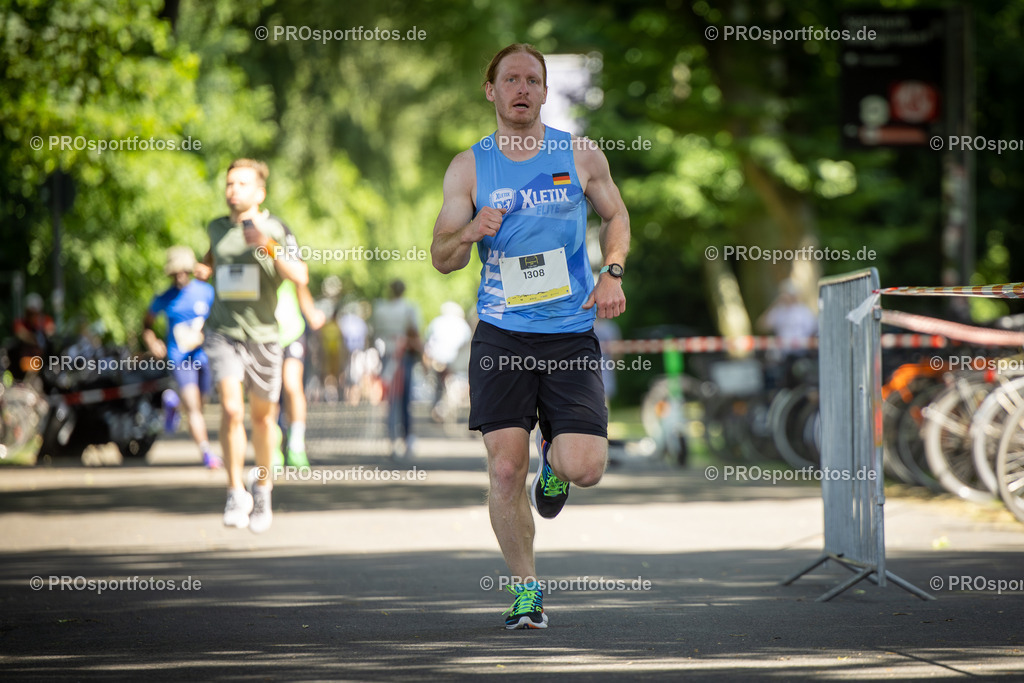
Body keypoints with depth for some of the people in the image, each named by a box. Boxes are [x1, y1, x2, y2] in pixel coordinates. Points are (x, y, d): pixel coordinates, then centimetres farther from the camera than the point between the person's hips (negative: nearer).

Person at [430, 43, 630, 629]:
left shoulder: (581, 155, 4)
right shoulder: (469, 168, 4)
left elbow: (616, 214, 19)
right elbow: (442, 258, 6)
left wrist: (612, 273, 1)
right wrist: (470, 233, -16)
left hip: (572, 334, 0)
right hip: (502, 334, 0)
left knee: (585, 467, -13)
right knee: (505, 469, -5)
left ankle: (554, 458, 26)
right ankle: (526, 586, 13)